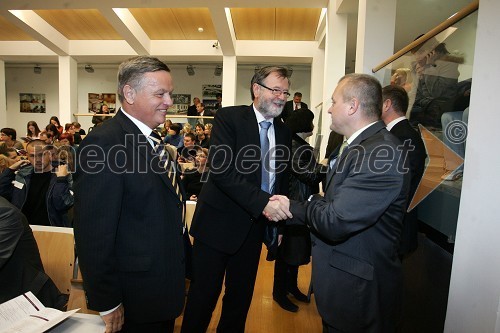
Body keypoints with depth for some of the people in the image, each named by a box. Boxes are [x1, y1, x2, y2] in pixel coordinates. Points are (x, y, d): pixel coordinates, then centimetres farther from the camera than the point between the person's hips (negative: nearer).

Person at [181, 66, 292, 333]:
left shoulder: (283, 131, 8)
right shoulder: (229, 117, -10)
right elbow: (220, 169, -22)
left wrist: (277, 220, 10)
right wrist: (262, 202, -30)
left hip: (255, 225, 5)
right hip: (219, 222, -5)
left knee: (242, 295, 19)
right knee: (204, 293, 9)